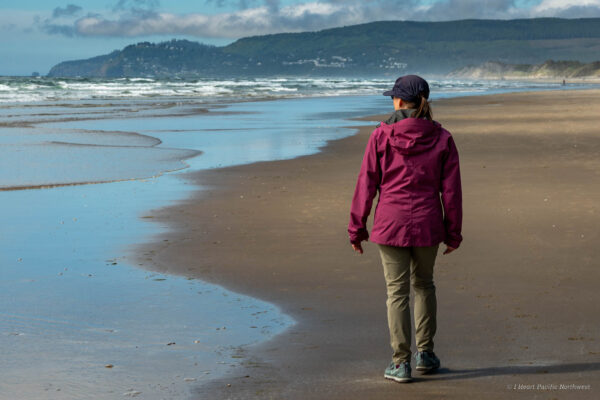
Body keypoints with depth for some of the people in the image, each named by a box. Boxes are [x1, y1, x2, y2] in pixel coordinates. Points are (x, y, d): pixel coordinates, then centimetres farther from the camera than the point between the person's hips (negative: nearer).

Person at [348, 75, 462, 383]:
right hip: (427, 225, 2)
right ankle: (425, 354, 24)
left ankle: (400, 363, 6)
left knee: (397, 291, 5)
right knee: (424, 285, 22)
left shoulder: (381, 135, -7)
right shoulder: (441, 138, -2)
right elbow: (451, 190, 0)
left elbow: (367, 184, -5)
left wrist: (357, 227, 3)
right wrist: (453, 232, 8)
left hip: (390, 224, -2)